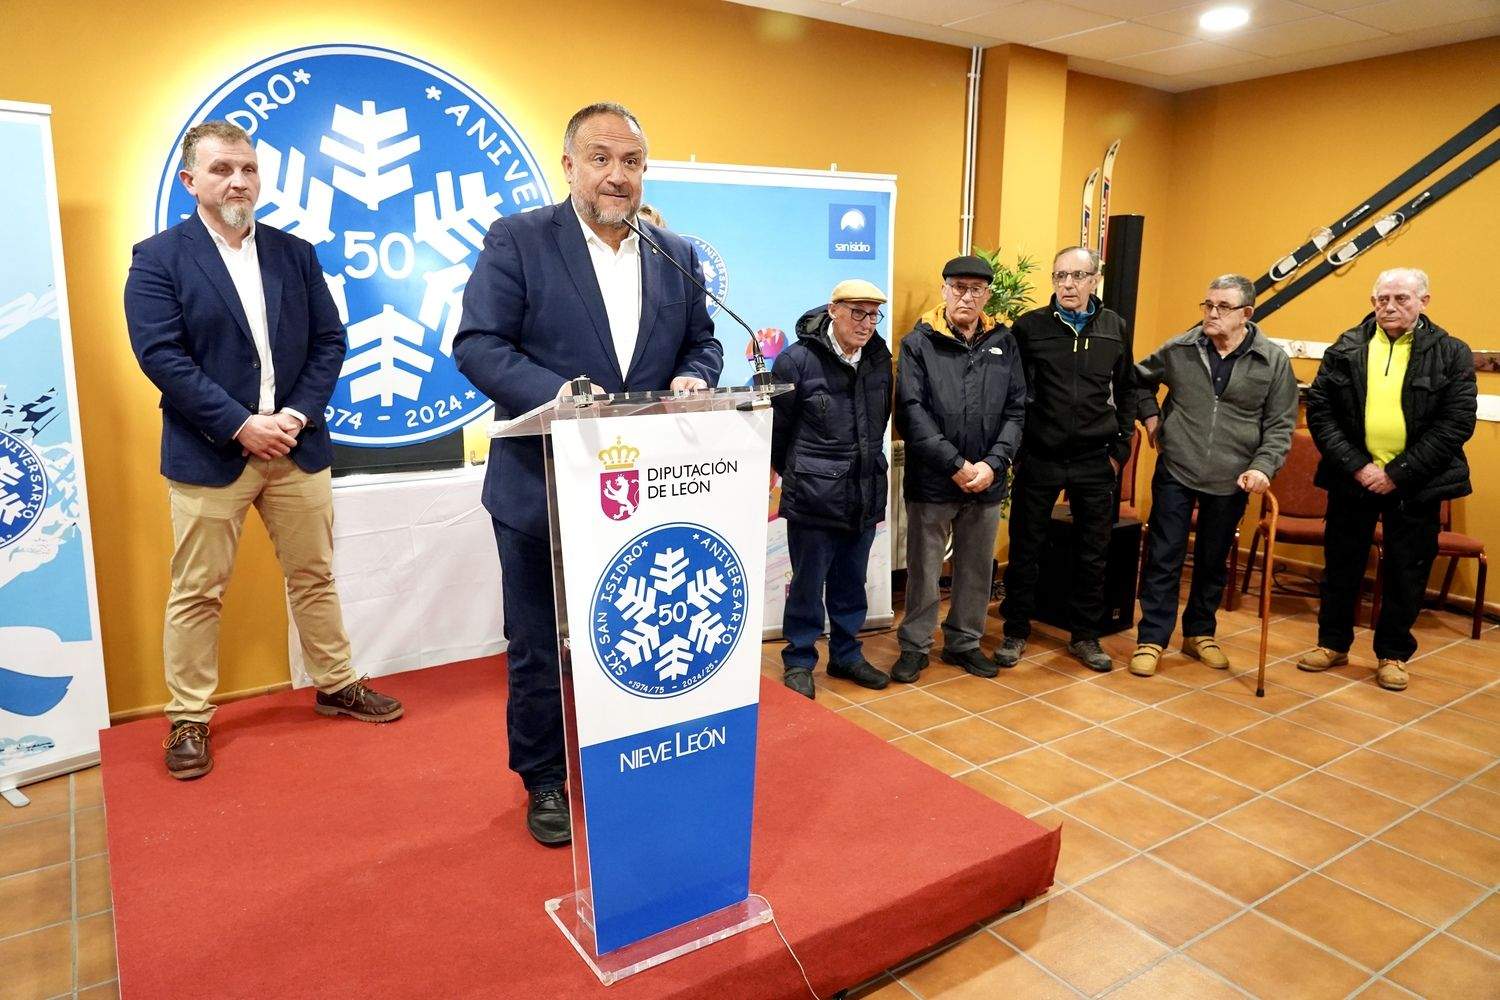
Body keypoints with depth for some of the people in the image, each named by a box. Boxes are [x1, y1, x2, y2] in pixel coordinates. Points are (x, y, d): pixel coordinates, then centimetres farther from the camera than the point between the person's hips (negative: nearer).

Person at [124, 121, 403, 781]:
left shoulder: (295, 253, 9)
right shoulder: (158, 258, -2)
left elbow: (329, 341, 5)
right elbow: (161, 355, -11)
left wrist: (297, 415, -8)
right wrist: (240, 425, -16)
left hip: (296, 447, 4)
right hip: (208, 454, -3)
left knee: (314, 576, 13)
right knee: (198, 592, 6)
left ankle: (336, 685, 28)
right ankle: (189, 719, 20)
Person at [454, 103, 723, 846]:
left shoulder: (677, 255, 8)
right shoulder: (516, 240, -5)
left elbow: (703, 342, 14)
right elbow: (477, 344, -11)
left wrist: (693, 378, -10)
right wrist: (557, 394, -27)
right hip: (543, 488, -3)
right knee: (538, 645, 11)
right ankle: (545, 781, 31)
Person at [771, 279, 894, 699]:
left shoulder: (880, 358, 5)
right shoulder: (797, 360, -12)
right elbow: (777, 427, -4)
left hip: (865, 494, 5)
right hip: (813, 494, -5)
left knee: (851, 584, 17)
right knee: (808, 584, 6)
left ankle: (846, 655, 32)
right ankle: (799, 661, 21)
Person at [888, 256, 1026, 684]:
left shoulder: (1004, 344, 7)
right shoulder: (919, 343, -3)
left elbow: (1016, 411, 4)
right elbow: (911, 412, -11)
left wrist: (992, 463, -10)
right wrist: (956, 464, -15)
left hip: (987, 483, 3)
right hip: (931, 480, -3)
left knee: (978, 569, 14)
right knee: (923, 568, 7)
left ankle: (964, 641, 32)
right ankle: (915, 645, 24)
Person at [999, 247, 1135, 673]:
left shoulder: (1115, 328, 4)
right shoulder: (1029, 327, -4)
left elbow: (1125, 390, 12)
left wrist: (1120, 447, 7)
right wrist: (1013, 448, -4)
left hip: (1095, 462, 3)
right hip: (1038, 459, -2)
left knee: (1093, 553, 10)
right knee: (1025, 549, 6)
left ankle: (1085, 637, 25)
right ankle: (1016, 633, 21)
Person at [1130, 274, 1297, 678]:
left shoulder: (1273, 361, -4)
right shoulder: (1178, 349, -3)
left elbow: (1280, 425, -2)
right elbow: (1140, 379, 16)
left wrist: (1262, 466, -14)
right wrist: (1149, 415, 4)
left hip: (1231, 481, 1)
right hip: (1175, 473, -1)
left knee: (1213, 562, 14)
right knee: (1164, 558, 1)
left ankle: (1200, 633, 31)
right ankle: (1152, 639, 10)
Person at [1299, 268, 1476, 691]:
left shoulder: (1451, 354, -3)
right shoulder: (1345, 350, 0)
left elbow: (1456, 423, -8)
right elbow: (1319, 410, -4)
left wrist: (1398, 474, -14)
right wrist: (1357, 466, -13)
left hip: (1415, 484, -1)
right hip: (1353, 478, 1)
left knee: (1407, 572, 9)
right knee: (1342, 564, 11)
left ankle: (1393, 653, 25)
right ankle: (1333, 643, 27)